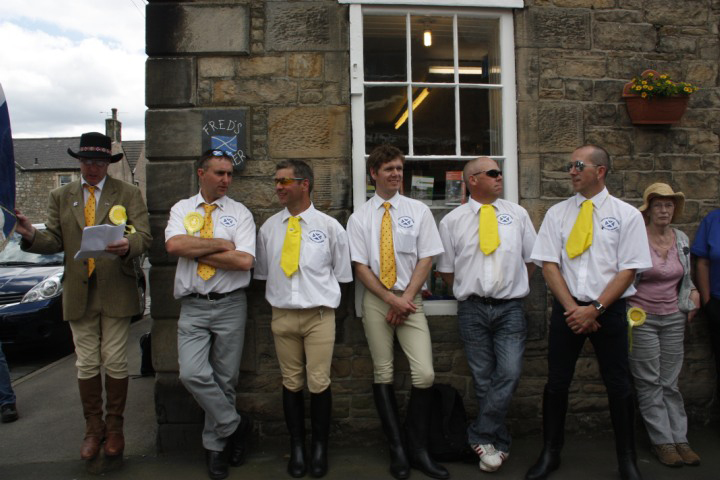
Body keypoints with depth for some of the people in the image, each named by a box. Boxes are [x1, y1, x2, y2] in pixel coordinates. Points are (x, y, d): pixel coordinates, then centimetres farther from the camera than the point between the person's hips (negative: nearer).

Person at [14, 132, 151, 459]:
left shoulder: (128, 194, 2)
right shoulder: (60, 197, 11)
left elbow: (144, 236, -9)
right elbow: (55, 241, 6)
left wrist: (128, 245, -32)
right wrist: (32, 236, -16)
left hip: (115, 292, -2)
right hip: (78, 293, 3)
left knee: (115, 362, 4)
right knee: (86, 365, 9)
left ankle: (114, 426, 21)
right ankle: (93, 428, 24)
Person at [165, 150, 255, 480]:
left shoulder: (239, 213, 2)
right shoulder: (182, 209, 7)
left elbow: (245, 260, -13)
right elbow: (174, 245, -13)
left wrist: (198, 252, -10)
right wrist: (220, 244, -11)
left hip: (230, 305, -1)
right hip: (193, 306, 1)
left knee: (225, 379, 7)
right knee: (192, 374, -13)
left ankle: (215, 446, 26)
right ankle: (235, 425, 9)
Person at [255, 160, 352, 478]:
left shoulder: (329, 226, -2)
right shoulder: (268, 228, 4)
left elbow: (341, 274, 6)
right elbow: (263, 272, 14)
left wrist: (323, 296, 4)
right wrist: (280, 297, 8)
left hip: (319, 315, -2)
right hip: (282, 315, 3)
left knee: (319, 383, 0)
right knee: (291, 383, 10)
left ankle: (320, 447, 20)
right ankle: (296, 447, 25)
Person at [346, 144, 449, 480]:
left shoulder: (418, 211, 6)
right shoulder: (359, 218, 5)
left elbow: (425, 259, 3)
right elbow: (360, 267, 0)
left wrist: (406, 298, -7)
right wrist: (392, 299, -8)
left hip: (410, 300, 0)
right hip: (376, 300, 0)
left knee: (424, 375, -10)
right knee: (383, 375, 3)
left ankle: (418, 450, 7)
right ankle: (397, 450, 16)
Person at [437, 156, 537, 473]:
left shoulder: (517, 214, 7)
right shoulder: (452, 221, 3)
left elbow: (531, 260, 14)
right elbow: (445, 270, 9)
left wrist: (514, 288, 9)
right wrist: (467, 291, 5)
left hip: (510, 308, 1)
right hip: (472, 310, 0)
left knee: (509, 373, -13)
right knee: (483, 379, 6)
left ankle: (481, 436, 1)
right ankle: (497, 444, 20)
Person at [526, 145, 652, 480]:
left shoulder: (627, 215, -1)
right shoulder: (557, 213, 5)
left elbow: (628, 270, -6)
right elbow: (549, 264, -1)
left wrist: (595, 309, -14)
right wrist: (572, 308, -10)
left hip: (609, 310, -1)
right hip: (567, 309, 2)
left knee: (618, 386, 6)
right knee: (557, 382, 7)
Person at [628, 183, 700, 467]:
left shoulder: (682, 240, 7)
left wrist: (693, 292, 3)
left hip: (673, 318, 4)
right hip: (642, 317, -4)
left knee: (670, 382, 9)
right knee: (650, 383, 1)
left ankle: (679, 438, 15)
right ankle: (662, 441, 9)